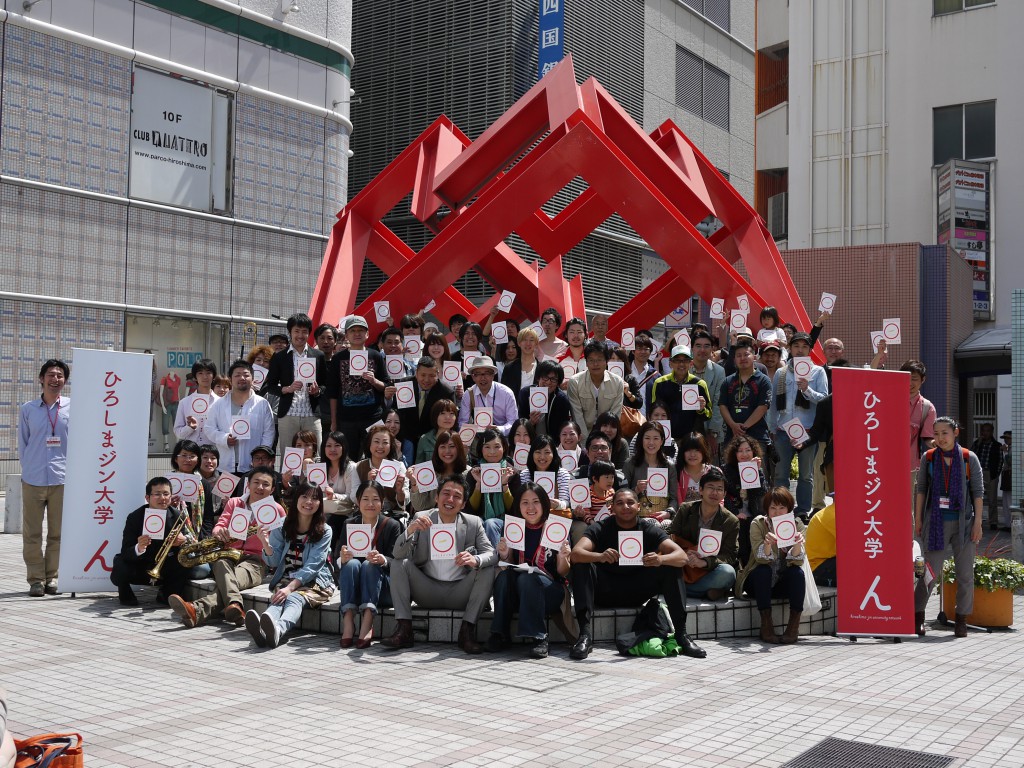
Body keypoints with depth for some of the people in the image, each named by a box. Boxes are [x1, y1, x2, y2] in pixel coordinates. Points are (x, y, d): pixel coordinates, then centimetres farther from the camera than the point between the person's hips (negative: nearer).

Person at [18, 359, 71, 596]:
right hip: (33, 480, 1)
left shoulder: (73, 407, 3)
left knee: (58, 533, 4)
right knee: (32, 533, 3)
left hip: (62, 480, -1)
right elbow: (22, 443, 12)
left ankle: (52, 577, 14)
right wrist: (29, 468, 5)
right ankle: (36, 579, 11)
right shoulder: (27, 409, 8)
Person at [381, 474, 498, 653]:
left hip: (459, 593, 0)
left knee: (488, 569, -22)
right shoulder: (421, 519, -1)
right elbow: (399, 554, -9)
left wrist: (475, 560, -33)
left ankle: (467, 632, -20)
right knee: (398, 564, -17)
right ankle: (404, 630, -20)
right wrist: (410, 530, -30)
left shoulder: (474, 523, -1)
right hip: (427, 590, 1)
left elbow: (491, 554, -9)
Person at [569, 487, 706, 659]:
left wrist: (661, 559, -40)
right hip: (606, 592, -1)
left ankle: (681, 634, -19)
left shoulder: (649, 529, -5)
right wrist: (600, 556, -47)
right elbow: (575, 554, -25)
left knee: (671, 568, -19)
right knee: (581, 566, -28)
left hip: (637, 593, 1)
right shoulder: (601, 528, -8)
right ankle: (585, 635, -35)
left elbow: (682, 556, -17)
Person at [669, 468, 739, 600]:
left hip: (709, 571, -1)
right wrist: (684, 553, -23)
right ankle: (710, 591, -21)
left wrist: (705, 562, -28)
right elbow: (670, 538, 0)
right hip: (684, 569, 2)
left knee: (727, 572, -34)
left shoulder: (731, 522, -1)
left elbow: (729, 556, -8)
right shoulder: (685, 510, 3)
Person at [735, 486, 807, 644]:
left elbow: (797, 561, -19)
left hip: (784, 583, 1)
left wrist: (798, 545, -41)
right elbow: (761, 558, -24)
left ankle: (794, 625, -23)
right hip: (758, 581, -1)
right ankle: (766, 624, -28)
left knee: (798, 572, -27)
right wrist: (768, 543, -46)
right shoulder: (758, 523, -11)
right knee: (763, 570, -31)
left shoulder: (797, 525, -6)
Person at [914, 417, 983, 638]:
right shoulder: (928, 458, 2)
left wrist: (978, 522, -3)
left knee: (965, 574, 6)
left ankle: (961, 620, 17)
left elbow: (978, 492, 2)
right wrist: (918, 519, 3)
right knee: (931, 572, -2)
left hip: (963, 522, 0)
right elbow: (920, 489, 7)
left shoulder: (969, 458, -1)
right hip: (936, 522, 0)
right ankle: (917, 615, 12)